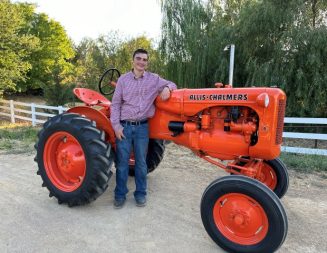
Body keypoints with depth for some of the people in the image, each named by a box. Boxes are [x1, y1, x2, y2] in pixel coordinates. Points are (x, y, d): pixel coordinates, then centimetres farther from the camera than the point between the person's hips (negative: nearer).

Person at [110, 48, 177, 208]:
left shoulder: (154, 79, 5)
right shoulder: (123, 79, 3)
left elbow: (171, 84, 13)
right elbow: (115, 104, 3)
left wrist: (167, 88, -13)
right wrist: (116, 125, -5)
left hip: (142, 127, 1)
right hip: (124, 126, 0)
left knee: (141, 162, 10)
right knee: (122, 162, 6)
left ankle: (140, 194, 25)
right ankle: (120, 194, 21)